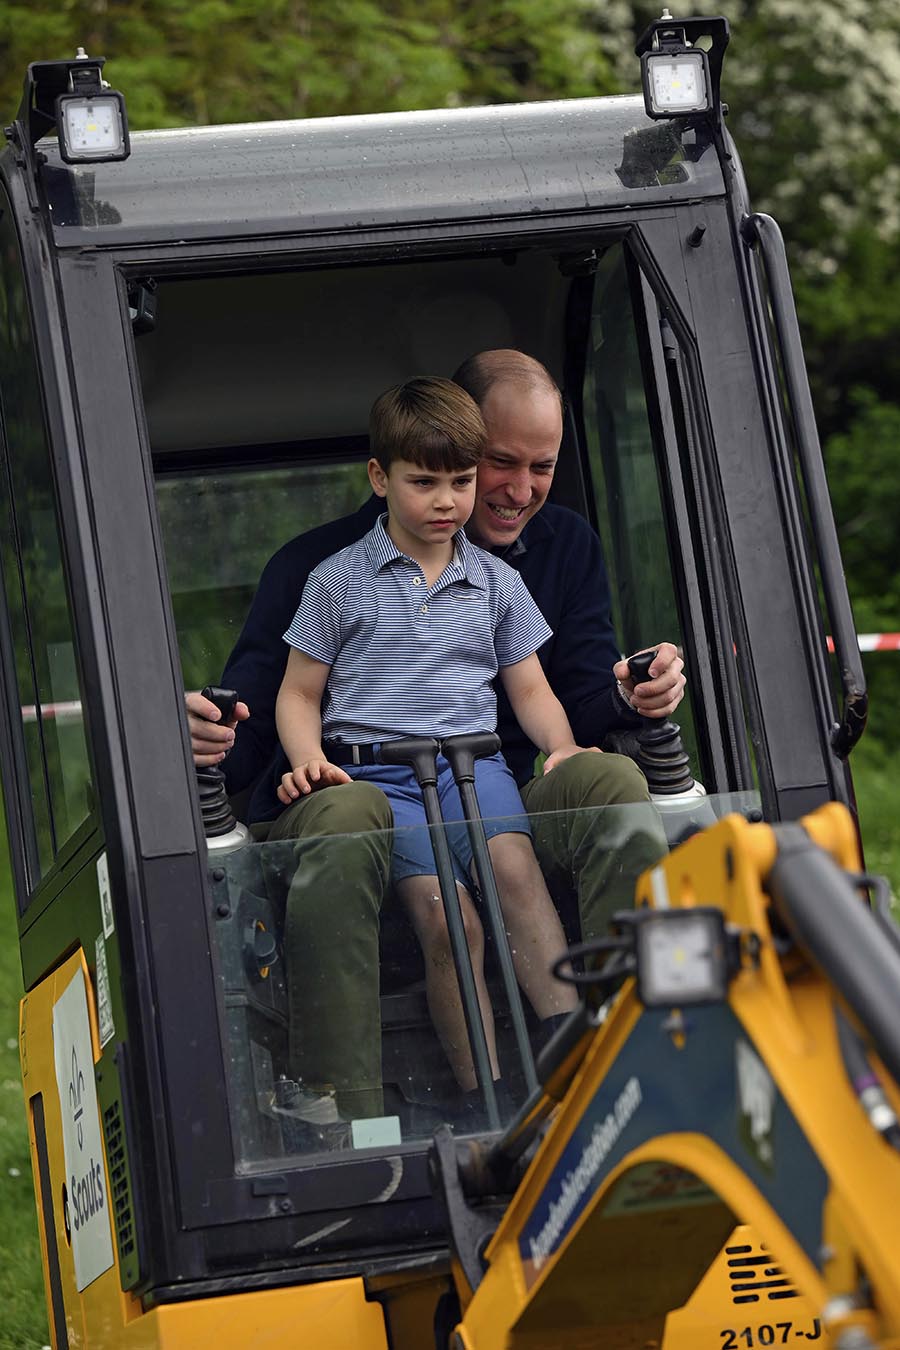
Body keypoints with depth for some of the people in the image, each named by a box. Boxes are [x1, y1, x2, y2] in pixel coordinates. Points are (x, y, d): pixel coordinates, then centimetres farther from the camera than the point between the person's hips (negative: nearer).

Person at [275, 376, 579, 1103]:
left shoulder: (496, 582, 16)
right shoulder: (340, 581, 8)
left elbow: (529, 689, 20)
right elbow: (298, 693, 10)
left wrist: (563, 746, 1)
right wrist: (309, 760, -9)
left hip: (471, 760, 2)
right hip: (372, 769, -2)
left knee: (514, 865, -30)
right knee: (443, 913, -25)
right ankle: (484, 1098, -24)